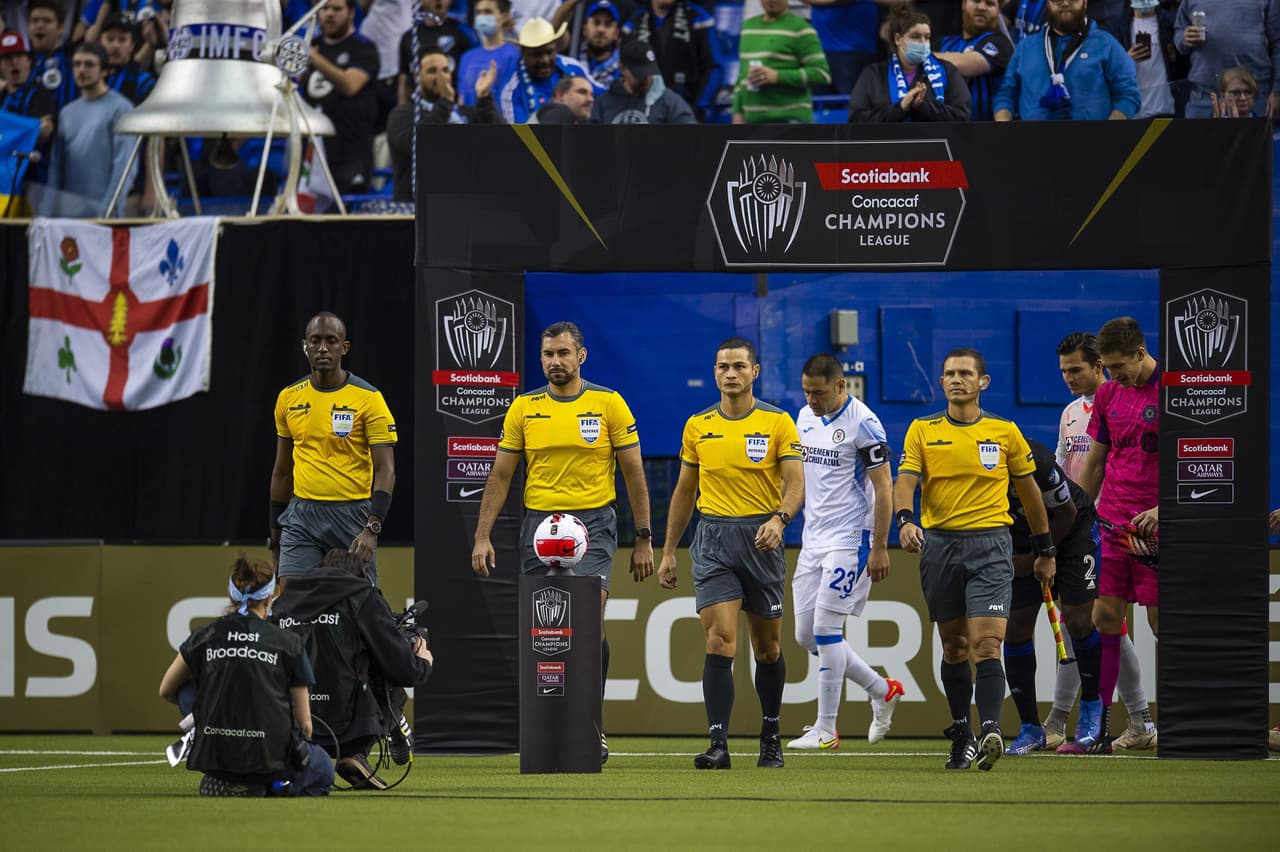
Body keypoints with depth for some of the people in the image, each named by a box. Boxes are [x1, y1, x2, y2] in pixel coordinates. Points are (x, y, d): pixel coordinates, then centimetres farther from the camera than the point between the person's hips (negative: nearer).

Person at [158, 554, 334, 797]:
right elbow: (304, 722, 7)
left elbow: (166, 691, 22)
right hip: (271, 757, -1)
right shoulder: (288, 643, 1)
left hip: (214, 756, 1)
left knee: (186, 689, 27)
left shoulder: (204, 637, 5)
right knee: (323, 770, 32)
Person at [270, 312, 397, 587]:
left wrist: (372, 529, -21)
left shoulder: (368, 399, -6)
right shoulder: (289, 398, 8)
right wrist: (275, 531, 17)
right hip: (302, 515, 3)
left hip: (353, 515, -3)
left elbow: (385, 469, -9)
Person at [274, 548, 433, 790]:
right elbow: (403, 669, -4)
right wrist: (423, 663, 22)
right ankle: (355, 755, 7)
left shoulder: (283, 601, 12)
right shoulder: (364, 597, -2)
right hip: (344, 727, -6)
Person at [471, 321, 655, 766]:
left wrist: (643, 539, 3)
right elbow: (500, 476, 10)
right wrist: (482, 537, 2)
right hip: (539, 524, 3)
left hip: (593, 524, -3)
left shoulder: (609, 404, 1)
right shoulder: (524, 408, 7)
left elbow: (633, 473, 5)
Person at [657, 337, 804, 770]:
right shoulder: (697, 426, 8)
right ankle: (718, 744, -18)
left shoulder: (778, 422, 0)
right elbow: (684, 491, 16)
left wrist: (779, 519, -27)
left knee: (767, 648, 9)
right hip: (713, 538, 1)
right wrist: (668, 551, 13)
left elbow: (795, 482, -7)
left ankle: (771, 738, 27)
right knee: (719, 641, -14)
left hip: (761, 539, -1)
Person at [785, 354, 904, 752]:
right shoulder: (806, 418, 10)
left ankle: (826, 730, -4)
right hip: (813, 540, 8)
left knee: (826, 629, -11)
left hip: (850, 539, -8)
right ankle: (883, 690, 22)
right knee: (807, 636, 6)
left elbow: (884, 488, -12)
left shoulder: (863, 424, -13)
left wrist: (880, 548, -15)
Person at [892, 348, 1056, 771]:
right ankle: (961, 733, 20)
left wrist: (1045, 551, 17)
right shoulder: (922, 431, 7)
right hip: (939, 543, 2)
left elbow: (1029, 491, 15)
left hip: (990, 544, -2)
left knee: (986, 642, -16)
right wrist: (904, 520, -26)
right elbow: (905, 480, -5)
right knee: (954, 645, 8)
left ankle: (990, 729, -27)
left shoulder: (1005, 432, 6)